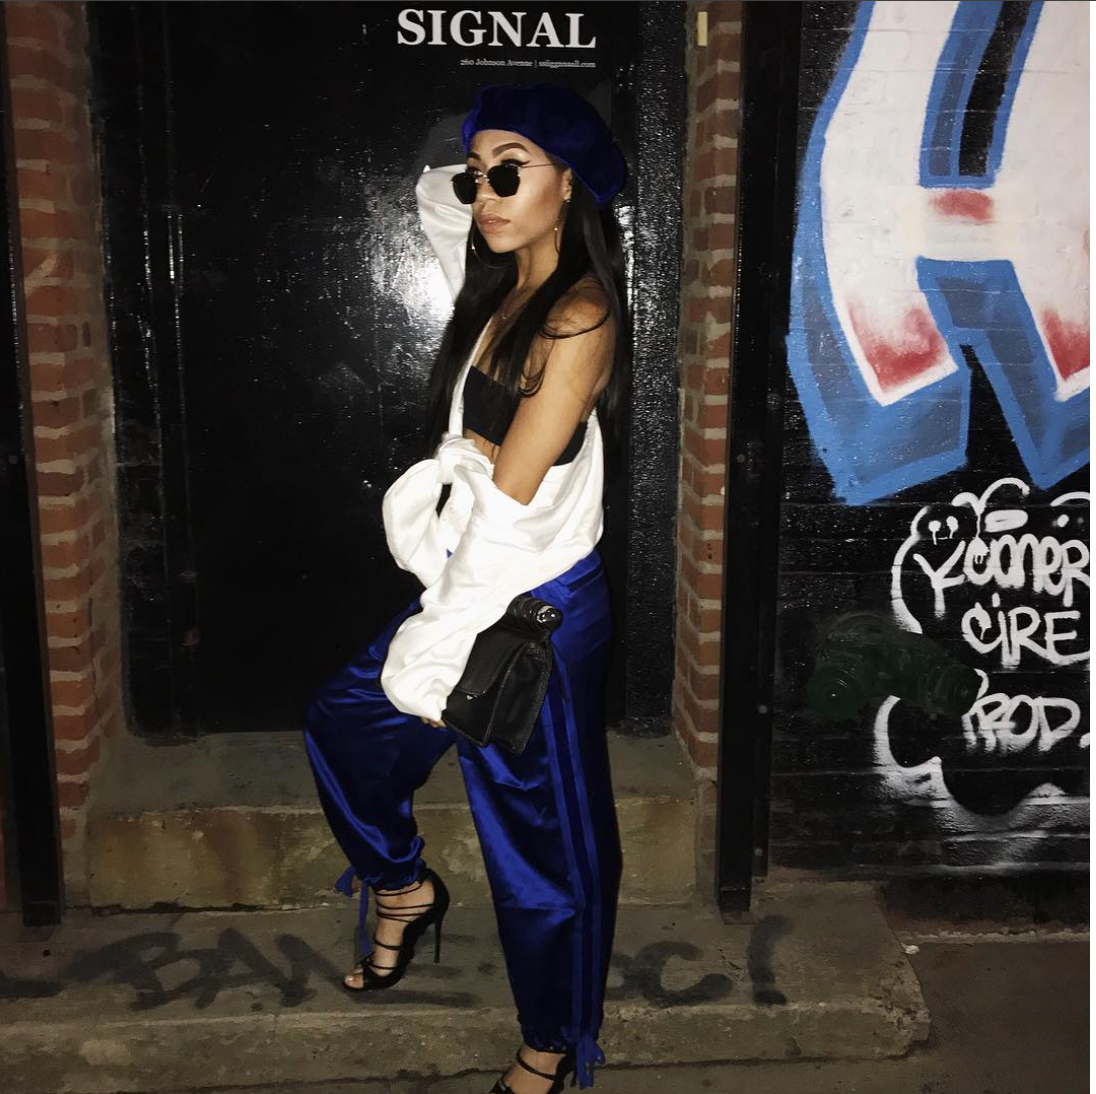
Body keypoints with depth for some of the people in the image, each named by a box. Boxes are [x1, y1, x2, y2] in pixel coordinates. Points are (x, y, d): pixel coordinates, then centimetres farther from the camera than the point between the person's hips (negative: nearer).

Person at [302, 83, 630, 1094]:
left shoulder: (578, 318, -19)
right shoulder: (501, 290, 6)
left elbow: (509, 496, -20)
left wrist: (451, 643, -17)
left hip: (535, 610, -9)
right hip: (472, 584, 9)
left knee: (539, 840, 7)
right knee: (342, 723, 22)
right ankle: (406, 886, 47)